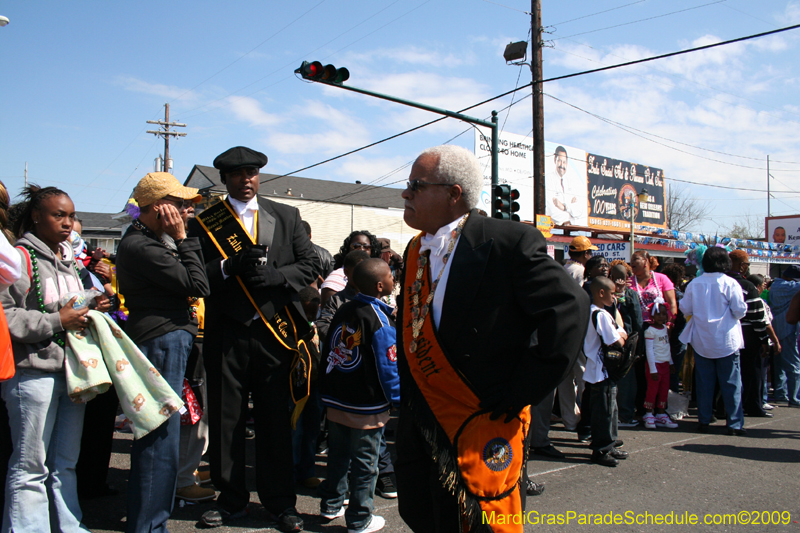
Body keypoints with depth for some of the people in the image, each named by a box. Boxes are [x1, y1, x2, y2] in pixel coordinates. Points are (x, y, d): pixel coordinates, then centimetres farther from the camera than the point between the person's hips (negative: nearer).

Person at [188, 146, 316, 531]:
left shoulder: (286, 217, 11)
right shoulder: (204, 223, 7)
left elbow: (307, 267, 6)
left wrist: (273, 275, -11)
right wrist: (231, 266, -17)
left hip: (275, 331, 0)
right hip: (227, 335, 0)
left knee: (276, 421, 5)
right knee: (226, 421, 8)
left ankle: (280, 502, 20)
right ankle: (231, 500, 26)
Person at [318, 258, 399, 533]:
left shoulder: (343, 311, 4)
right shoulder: (379, 319, -17)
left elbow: (328, 353, 12)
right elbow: (387, 365, -16)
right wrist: (397, 399, -3)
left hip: (336, 401, 7)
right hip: (366, 407, -6)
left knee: (337, 456, 20)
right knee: (365, 464, 6)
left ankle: (331, 506, 33)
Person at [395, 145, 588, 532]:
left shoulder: (508, 242, -16)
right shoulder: (416, 250, 8)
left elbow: (568, 308, -19)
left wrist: (519, 395, -18)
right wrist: (408, 402, 14)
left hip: (484, 425, -7)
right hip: (421, 424, 7)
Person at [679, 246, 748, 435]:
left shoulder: (694, 284, -3)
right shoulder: (730, 283, -10)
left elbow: (685, 309, 1)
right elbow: (740, 311, -10)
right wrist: (726, 312, 10)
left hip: (701, 340, 2)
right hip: (726, 340, -2)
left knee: (704, 382, 10)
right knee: (731, 382, 6)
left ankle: (704, 421, 14)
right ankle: (735, 423, 8)